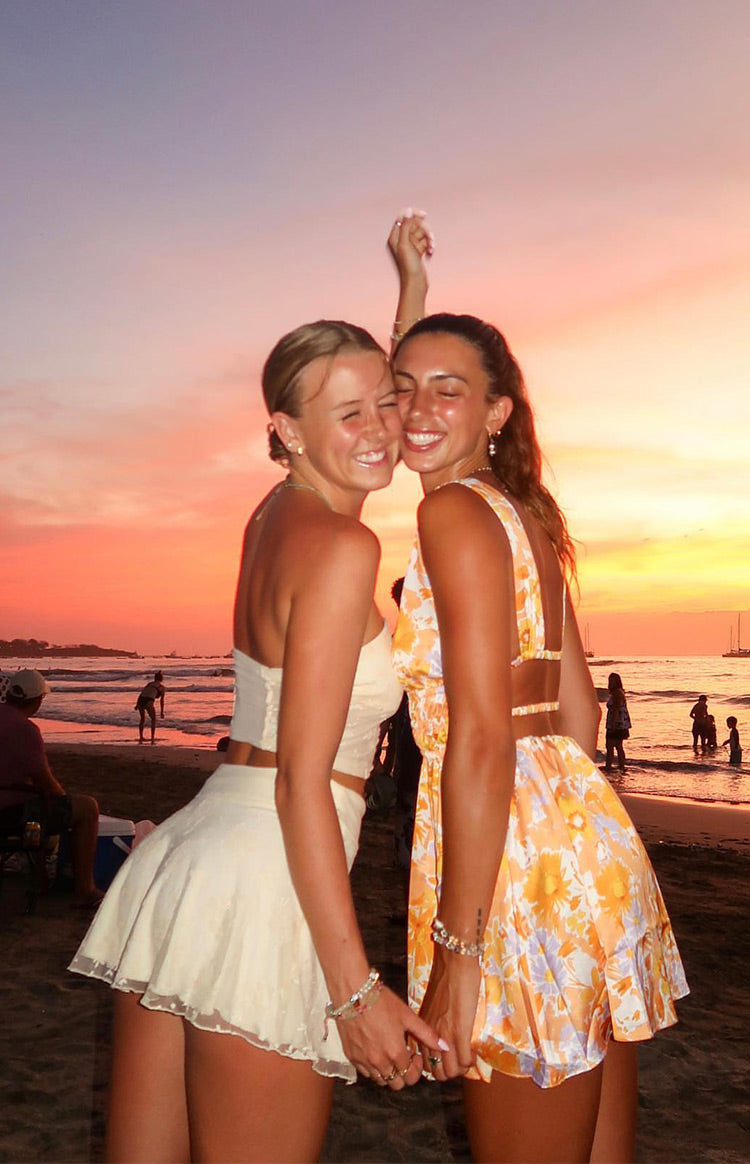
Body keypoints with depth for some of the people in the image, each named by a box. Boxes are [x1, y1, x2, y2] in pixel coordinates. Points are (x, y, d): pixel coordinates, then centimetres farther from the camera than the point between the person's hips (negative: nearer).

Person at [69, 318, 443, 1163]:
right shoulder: (342, 548, -12)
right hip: (261, 886, -9)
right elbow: (302, 781, -16)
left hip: (182, 853, 9)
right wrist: (355, 988, -14)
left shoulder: (273, 515, 11)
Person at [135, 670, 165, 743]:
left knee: (142, 719, 27)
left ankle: (140, 738, 26)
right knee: (153, 720, 17)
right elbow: (161, 700, 8)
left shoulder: (150, 683, 30)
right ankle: (152, 739, 7)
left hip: (140, 701, 4)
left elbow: (141, 694, 19)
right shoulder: (163, 687, 17)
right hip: (149, 702, -4)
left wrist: (137, 705, 15)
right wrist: (162, 712, 9)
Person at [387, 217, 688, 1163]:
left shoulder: (455, 512, -12)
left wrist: (458, 945, -17)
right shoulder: (528, 515, 14)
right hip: (585, 837, 9)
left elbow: (481, 739, -19)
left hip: (526, 871, -9)